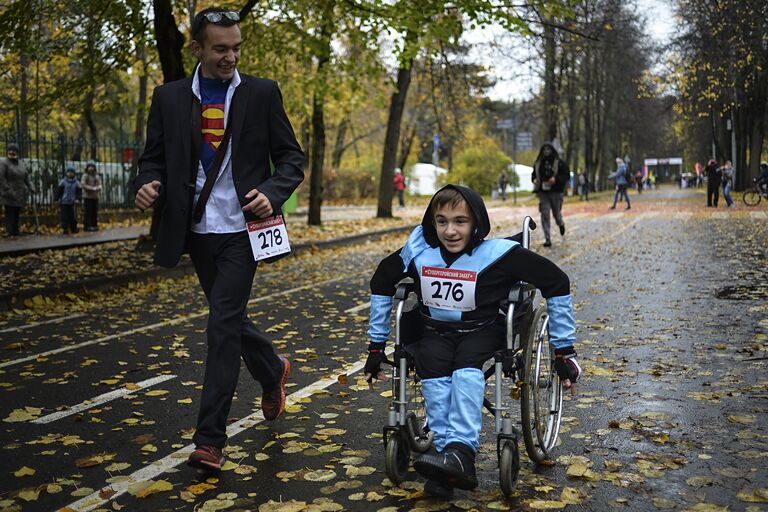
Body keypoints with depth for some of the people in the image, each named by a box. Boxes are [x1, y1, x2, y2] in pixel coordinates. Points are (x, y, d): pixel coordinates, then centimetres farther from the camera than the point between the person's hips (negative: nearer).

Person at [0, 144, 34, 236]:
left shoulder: (21, 163, 14)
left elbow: (26, 177, 20)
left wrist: (30, 188, 8)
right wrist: (8, 190, -18)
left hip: (20, 195, 6)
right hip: (9, 195, -6)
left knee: (17, 214, 9)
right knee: (10, 214, -8)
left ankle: (16, 232, 15)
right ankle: (9, 232, -7)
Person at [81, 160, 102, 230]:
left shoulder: (97, 176, 13)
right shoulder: (85, 176, -2)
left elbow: (99, 186, 8)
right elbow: (83, 185, -11)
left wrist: (96, 188, -14)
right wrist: (92, 188, -13)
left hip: (95, 197, 5)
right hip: (87, 197, -5)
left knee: (95, 212, 4)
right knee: (88, 212, -8)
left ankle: (94, 225, 10)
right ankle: (87, 226, -7)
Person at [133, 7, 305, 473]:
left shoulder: (262, 93, -1)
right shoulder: (169, 98, 5)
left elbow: (292, 158, 1)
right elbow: (155, 156, 9)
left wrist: (272, 194, -18)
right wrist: (147, 184, -14)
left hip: (241, 229, -4)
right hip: (196, 230, 4)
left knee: (223, 325, -9)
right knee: (229, 318, 17)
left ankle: (210, 439, -2)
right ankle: (273, 371, 46)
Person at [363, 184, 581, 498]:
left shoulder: (498, 253, -18)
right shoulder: (419, 251, -7)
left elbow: (556, 282, -11)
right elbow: (381, 282, 10)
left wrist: (563, 350, -7)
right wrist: (376, 346, 12)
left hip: (482, 331, -2)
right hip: (435, 332, 3)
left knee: (467, 368, -35)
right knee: (433, 372, -30)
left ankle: (460, 452, -46)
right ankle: (451, 457, -35)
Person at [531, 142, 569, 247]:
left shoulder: (559, 163, -4)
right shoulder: (538, 163, 7)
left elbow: (567, 175, -6)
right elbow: (533, 174, 20)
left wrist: (556, 179, -21)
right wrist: (534, 180, -3)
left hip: (556, 192, -2)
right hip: (543, 192, 2)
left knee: (557, 213, 9)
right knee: (545, 215, -7)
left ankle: (561, 224, 48)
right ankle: (547, 239, -5)